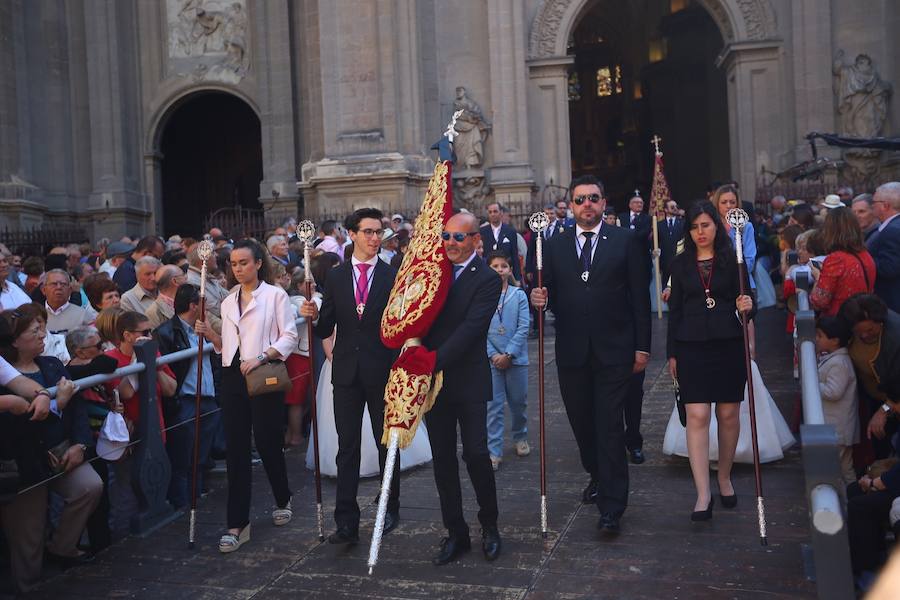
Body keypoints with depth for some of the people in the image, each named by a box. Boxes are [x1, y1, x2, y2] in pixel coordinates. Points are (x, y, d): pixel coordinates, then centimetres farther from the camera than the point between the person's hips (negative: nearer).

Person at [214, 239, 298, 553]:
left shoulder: (275, 295, -1)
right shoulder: (228, 301, 16)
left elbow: (289, 336, -7)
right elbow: (224, 345, 18)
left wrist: (261, 357, -18)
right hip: (232, 377, 5)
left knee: (267, 442, 1)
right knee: (235, 448, 3)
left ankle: (282, 500, 30)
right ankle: (238, 524, 8)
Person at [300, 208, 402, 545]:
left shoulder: (394, 277, -2)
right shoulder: (335, 278, 5)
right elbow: (325, 330, 6)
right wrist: (313, 317, -15)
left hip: (382, 373, -2)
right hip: (347, 373, 2)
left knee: (387, 443, 13)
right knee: (347, 447, 3)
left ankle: (391, 508, 31)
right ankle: (346, 522, 8)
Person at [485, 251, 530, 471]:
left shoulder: (519, 295, -1)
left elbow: (523, 327, -4)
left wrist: (508, 354, -11)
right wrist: (492, 355, -11)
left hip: (516, 357, 1)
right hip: (491, 359, -1)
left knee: (519, 402, 13)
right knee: (493, 405, 1)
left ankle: (520, 438, 37)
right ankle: (494, 452, 5)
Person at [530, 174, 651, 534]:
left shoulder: (626, 241, 1)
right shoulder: (555, 245, 8)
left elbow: (640, 298, 0)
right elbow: (550, 295, 9)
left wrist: (642, 347, -4)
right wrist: (539, 299, -15)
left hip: (613, 351, -3)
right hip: (571, 353, 3)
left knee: (609, 426, -5)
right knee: (582, 423, 14)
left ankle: (611, 507, 2)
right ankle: (598, 477, 38)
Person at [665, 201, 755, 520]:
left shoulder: (732, 260, 3)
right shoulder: (680, 264, 8)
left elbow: (747, 300, 5)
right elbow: (674, 310, 10)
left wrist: (748, 307, -19)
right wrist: (672, 353, 8)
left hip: (729, 345, 0)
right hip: (692, 347, 0)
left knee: (729, 415, 7)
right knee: (697, 416, -8)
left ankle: (724, 478, 28)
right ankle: (703, 494, -6)